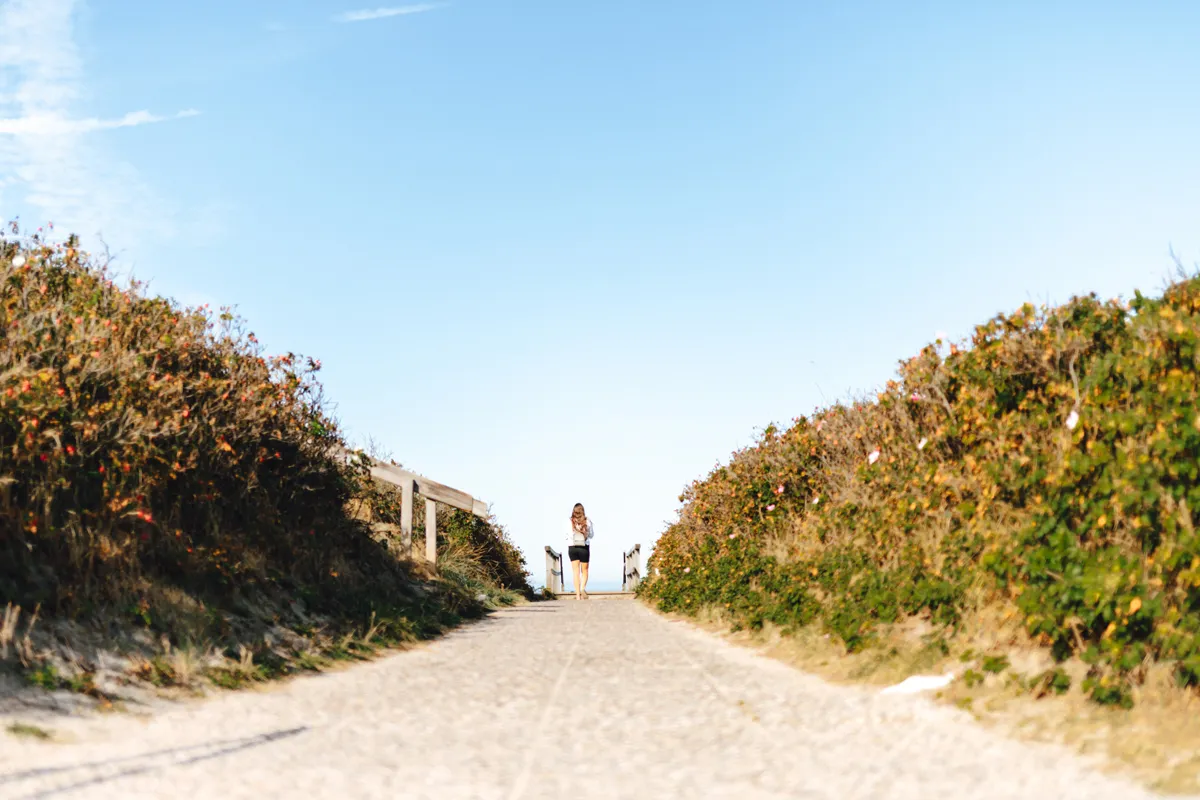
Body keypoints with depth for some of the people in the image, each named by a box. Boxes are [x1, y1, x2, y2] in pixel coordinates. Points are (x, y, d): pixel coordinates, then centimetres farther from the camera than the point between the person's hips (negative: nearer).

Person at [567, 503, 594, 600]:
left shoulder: (570, 521, -5)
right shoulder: (587, 521, -4)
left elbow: (567, 535, -8)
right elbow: (592, 535, 4)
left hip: (572, 547, 1)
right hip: (584, 547, -1)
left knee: (576, 572, 5)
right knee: (584, 570, 11)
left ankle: (578, 595, 0)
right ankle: (583, 588, -13)